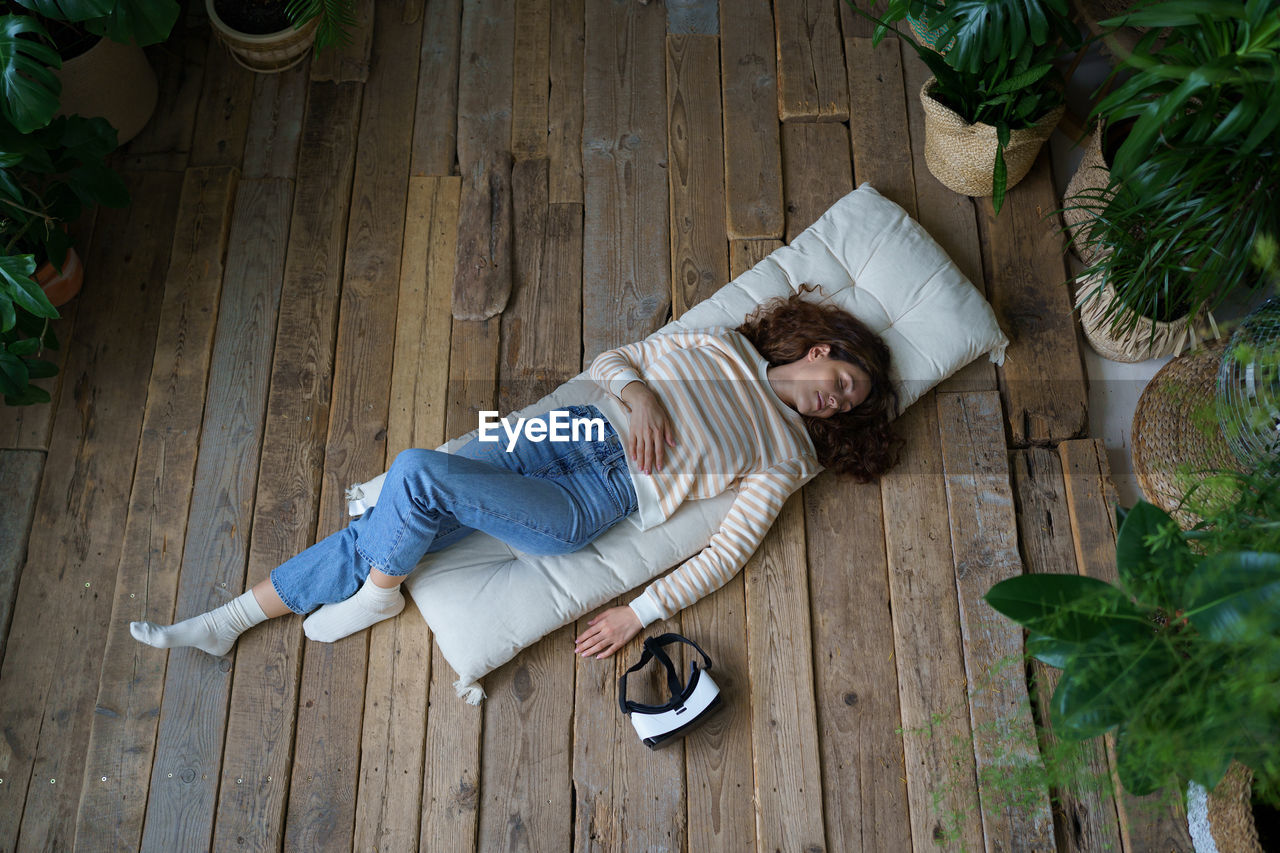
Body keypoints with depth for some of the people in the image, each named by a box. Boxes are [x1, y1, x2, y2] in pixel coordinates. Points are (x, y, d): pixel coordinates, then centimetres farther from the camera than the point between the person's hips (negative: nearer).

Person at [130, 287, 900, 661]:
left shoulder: (788, 457, 7)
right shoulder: (719, 346, 17)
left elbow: (729, 552, -1)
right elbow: (607, 361, 16)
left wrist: (642, 612, -10)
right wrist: (637, 391, -6)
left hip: (594, 502, -4)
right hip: (579, 428, 4)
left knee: (416, 473, -25)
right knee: (388, 528, -6)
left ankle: (376, 595, 3)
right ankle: (228, 621, 9)